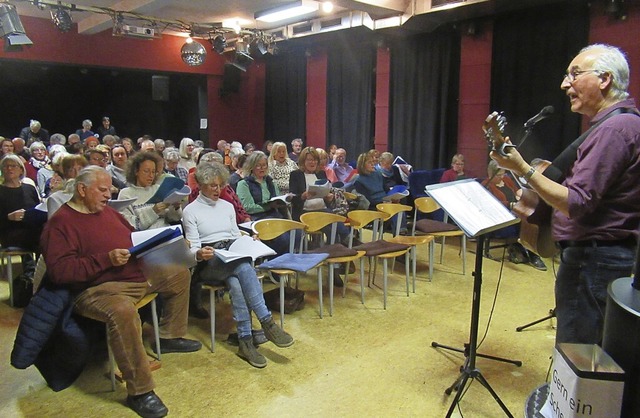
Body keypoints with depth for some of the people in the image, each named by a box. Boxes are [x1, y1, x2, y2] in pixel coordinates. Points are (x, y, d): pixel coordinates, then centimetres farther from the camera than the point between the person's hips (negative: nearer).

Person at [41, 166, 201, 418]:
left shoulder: (108, 212, 16)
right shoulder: (60, 222, -10)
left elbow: (133, 238, 27)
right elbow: (59, 270, -21)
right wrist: (106, 259, -26)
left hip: (140, 274, 10)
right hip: (99, 288, -9)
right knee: (122, 311, -41)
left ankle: (170, 337, 29)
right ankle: (139, 392, -26)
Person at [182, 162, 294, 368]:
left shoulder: (227, 206, 20)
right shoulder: (191, 210, 5)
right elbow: (193, 248, -1)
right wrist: (200, 254, -25)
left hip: (234, 257, 4)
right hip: (208, 264, -4)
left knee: (235, 283, -34)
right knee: (244, 267, -36)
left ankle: (245, 341, -34)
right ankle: (267, 322, -35)